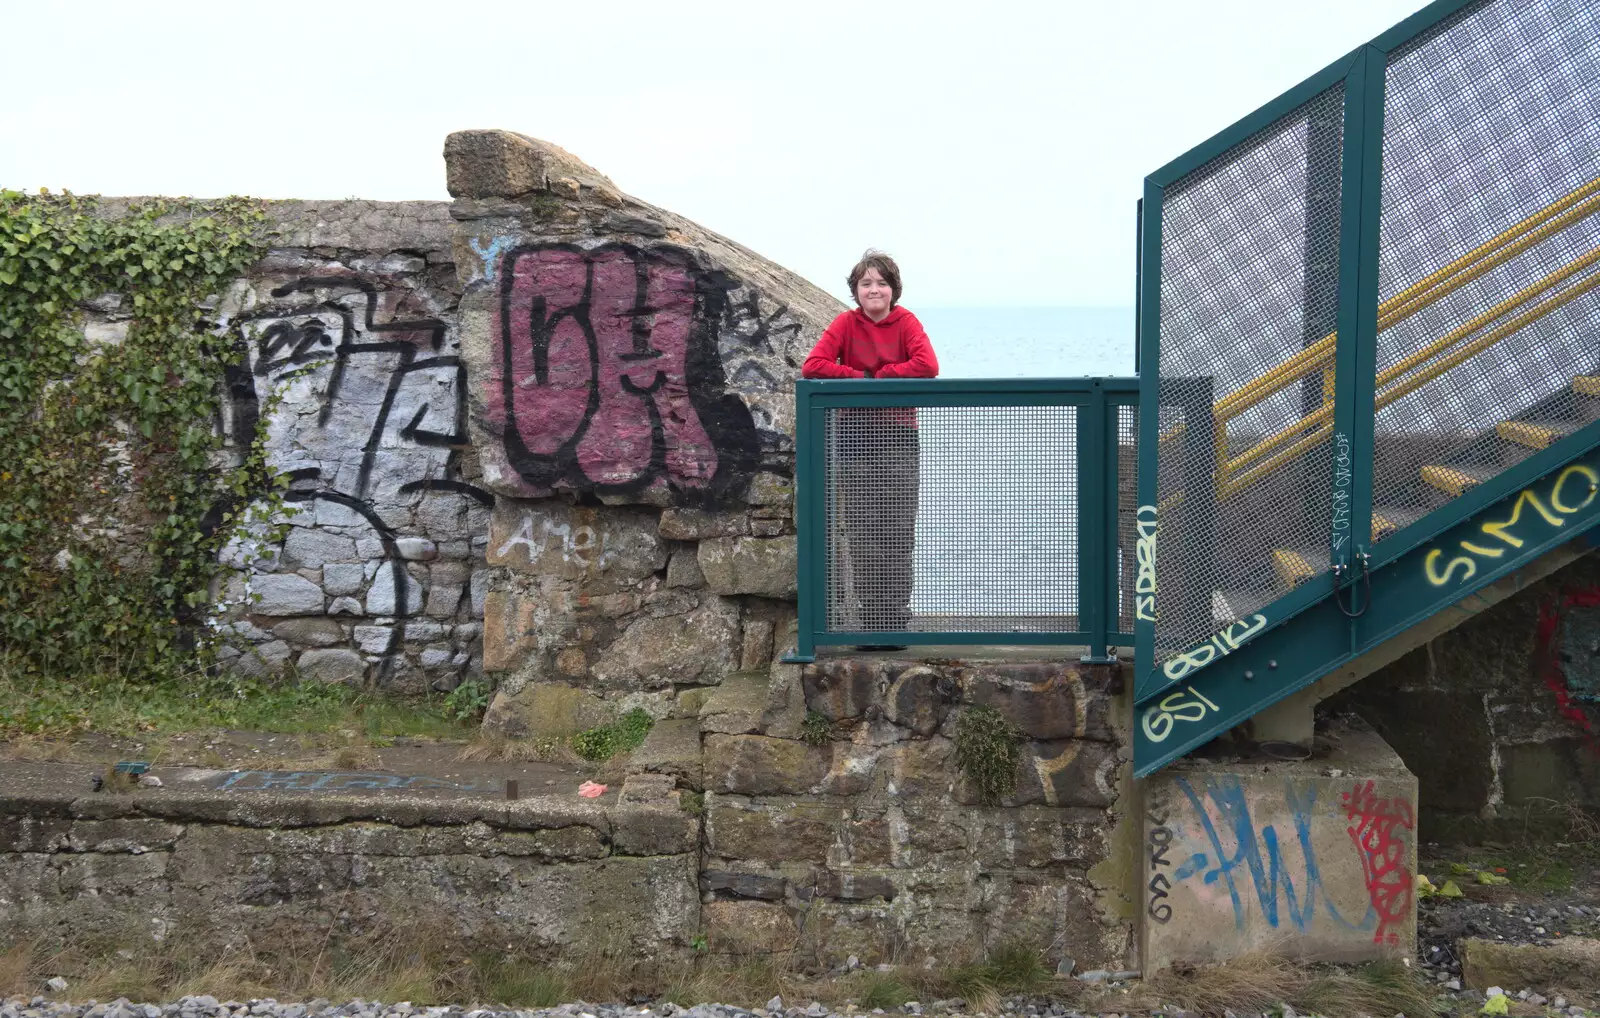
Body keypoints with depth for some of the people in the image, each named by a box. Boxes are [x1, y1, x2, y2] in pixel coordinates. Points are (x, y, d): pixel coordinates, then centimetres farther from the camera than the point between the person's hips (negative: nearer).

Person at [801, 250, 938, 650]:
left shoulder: (906, 323, 0)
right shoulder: (846, 323, 2)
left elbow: (928, 366, -17)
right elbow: (812, 366, -11)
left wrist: (878, 375, -11)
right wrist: (862, 377, -13)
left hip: (898, 437, -1)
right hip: (854, 436, 1)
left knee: (897, 536, -1)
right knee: (863, 536, 2)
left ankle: (896, 622, 5)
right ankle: (871, 621, 8)